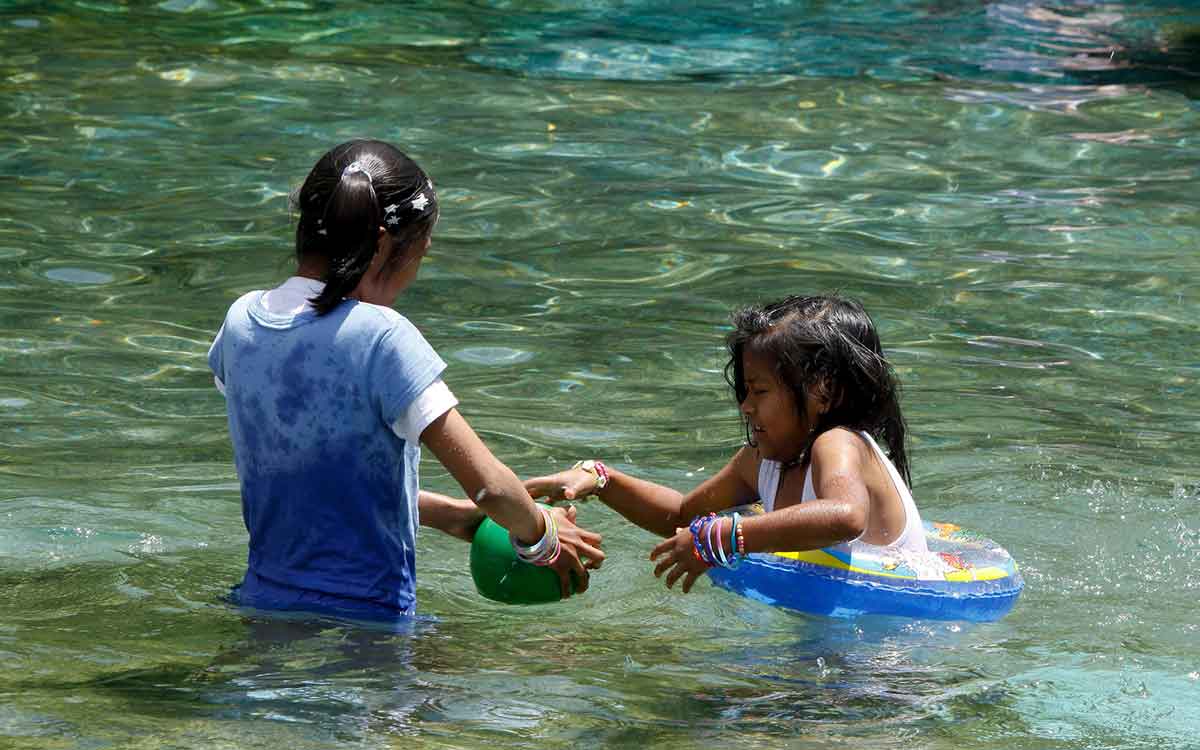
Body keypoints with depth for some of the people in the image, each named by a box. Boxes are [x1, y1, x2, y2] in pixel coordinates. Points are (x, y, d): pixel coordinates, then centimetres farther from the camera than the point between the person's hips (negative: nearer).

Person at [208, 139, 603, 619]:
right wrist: (540, 537, 5)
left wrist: (448, 515, 20)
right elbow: (489, 485, -16)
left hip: (262, 601, 7)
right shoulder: (380, 337, -14)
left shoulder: (241, 321, 6)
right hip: (365, 620, -7)